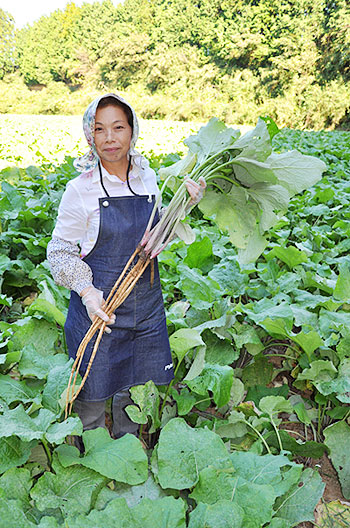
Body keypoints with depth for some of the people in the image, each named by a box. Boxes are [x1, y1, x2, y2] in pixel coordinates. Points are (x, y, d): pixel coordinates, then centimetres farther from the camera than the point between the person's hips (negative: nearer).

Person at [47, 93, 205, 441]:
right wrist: (86, 291, -22)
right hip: (99, 305, -4)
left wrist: (185, 206, -3)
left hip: (146, 304, 4)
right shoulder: (80, 190, -13)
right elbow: (59, 253, -6)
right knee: (92, 389, 12)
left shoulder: (147, 177, 0)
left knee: (135, 385, 21)